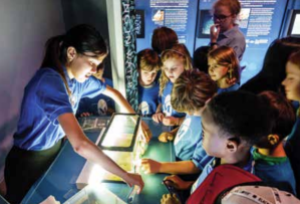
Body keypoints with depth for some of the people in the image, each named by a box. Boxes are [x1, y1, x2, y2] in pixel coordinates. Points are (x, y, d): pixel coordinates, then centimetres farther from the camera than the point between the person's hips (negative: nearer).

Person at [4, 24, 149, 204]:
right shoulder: (50, 81, -34)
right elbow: (80, 145, -44)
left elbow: (113, 93, 6)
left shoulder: (78, 76, -9)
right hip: (29, 163, -6)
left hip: (56, 149, 6)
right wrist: (126, 176, -37)